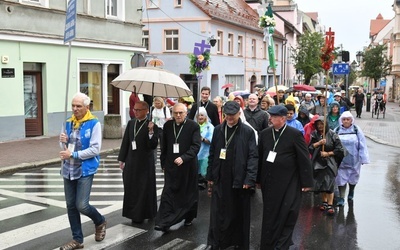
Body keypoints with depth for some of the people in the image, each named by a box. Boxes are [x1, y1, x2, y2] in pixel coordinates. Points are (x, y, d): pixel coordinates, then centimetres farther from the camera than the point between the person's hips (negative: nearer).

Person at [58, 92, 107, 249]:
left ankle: (100, 222, 22)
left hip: (85, 170, -6)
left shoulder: (94, 123, -10)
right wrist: (63, 141, -7)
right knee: (71, 206, 9)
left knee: (82, 206, -9)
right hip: (68, 170, 6)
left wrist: (73, 154, -19)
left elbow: (95, 149, -17)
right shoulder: (69, 123, 8)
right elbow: (66, 148, 17)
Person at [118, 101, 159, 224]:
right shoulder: (131, 123, 4)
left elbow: (153, 146, -16)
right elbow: (125, 142, 9)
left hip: (145, 164, -5)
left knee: (144, 189, 5)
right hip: (131, 162, 5)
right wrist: (122, 159, 9)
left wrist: (151, 132, -30)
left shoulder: (152, 126, -10)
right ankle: (133, 212, 25)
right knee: (131, 188, 11)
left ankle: (141, 214, 19)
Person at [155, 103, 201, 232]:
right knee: (168, 193, -4)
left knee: (189, 193, 12)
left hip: (188, 166, -2)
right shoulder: (167, 125, 3)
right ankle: (164, 222, -5)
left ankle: (189, 217, 33)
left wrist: (183, 158, -27)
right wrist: (163, 163, 10)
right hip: (171, 165, 2)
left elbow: (196, 145, -16)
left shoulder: (193, 126, -9)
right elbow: (164, 146, 10)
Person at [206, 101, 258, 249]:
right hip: (220, 179, 3)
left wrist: (250, 179, -15)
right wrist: (210, 176, 9)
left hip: (240, 179, -3)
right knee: (218, 214, 6)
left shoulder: (248, 131, -4)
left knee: (239, 215, 9)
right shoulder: (218, 130, 7)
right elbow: (212, 154, 11)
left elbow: (253, 156, -8)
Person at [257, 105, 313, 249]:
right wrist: (258, 179, 11)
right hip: (268, 181, 4)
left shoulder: (295, 134, -9)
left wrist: (306, 182, -8)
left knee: (287, 215, -1)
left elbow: (304, 160, -8)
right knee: (269, 214, 11)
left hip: (289, 183, -4)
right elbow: (260, 157, 9)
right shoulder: (264, 134, 5)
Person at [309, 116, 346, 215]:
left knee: (329, 183, -11)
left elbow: (339, 150, -4)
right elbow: (309, 147, -3)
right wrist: (318, 143, -17)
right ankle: (324, 202, 26)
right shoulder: (315, 135, 4)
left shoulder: (332, 135, -6)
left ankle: (330, 205, -8)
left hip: (330, 163, -4)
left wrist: (328, 153, -11)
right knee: (320, 182, 10)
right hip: (318, 163, 4)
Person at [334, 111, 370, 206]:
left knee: (353, 177, 16)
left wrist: (363, 158, -7)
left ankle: (351, 192, 41)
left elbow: (362, 145, -4)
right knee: (341, 178, -2)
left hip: (353, 160, 1)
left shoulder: (356, 130, -4)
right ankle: (341, 198, 4)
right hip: (341, 160, 0)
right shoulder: (337, 131, -2)